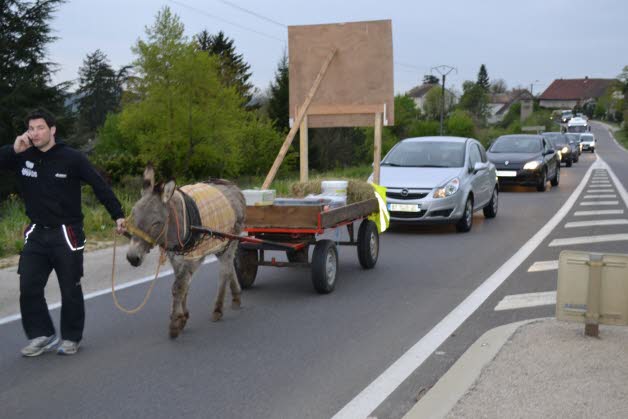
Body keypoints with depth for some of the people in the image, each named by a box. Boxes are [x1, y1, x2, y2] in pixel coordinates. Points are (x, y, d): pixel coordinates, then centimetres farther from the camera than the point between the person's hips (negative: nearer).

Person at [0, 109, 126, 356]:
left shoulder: (72, 158, -10)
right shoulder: (23, 157, 1)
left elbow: (100, 186, -7)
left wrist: (118, 215, -11)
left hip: (66, 234, -4)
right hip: (36, 234, 4)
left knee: (70, 289, 7)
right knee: (29, 287, 0)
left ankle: (71, 337, 22)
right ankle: (42, 335, 15)